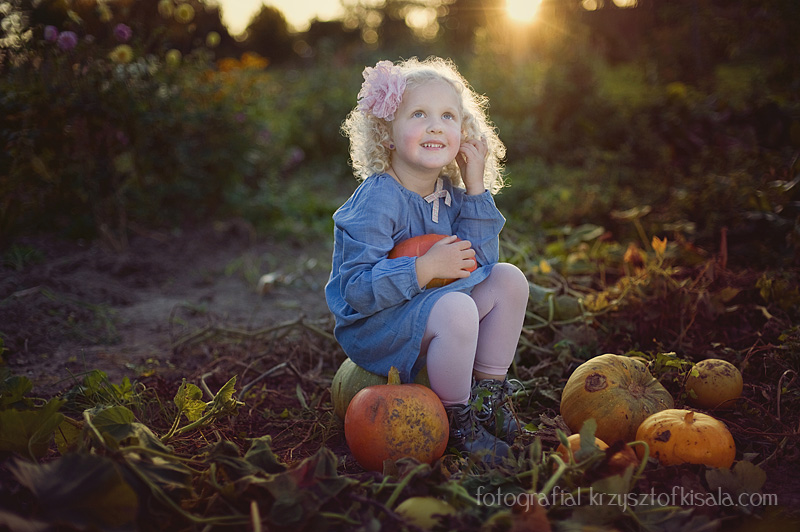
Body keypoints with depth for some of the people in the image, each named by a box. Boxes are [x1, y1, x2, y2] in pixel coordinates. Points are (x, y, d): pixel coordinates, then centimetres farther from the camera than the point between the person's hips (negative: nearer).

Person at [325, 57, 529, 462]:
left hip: (427, 310, 8)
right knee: (456, 309, -34)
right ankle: (456, 422, -9)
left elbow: (478, 262, -6)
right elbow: (356, 288, -28)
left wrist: (476, 188, -11)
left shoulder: (449, 193, 0)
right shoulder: (378, 200, -24)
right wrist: (426, 268, -33)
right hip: (373, 327, -8)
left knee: (509, 279, 1)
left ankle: (489, 393, 11)